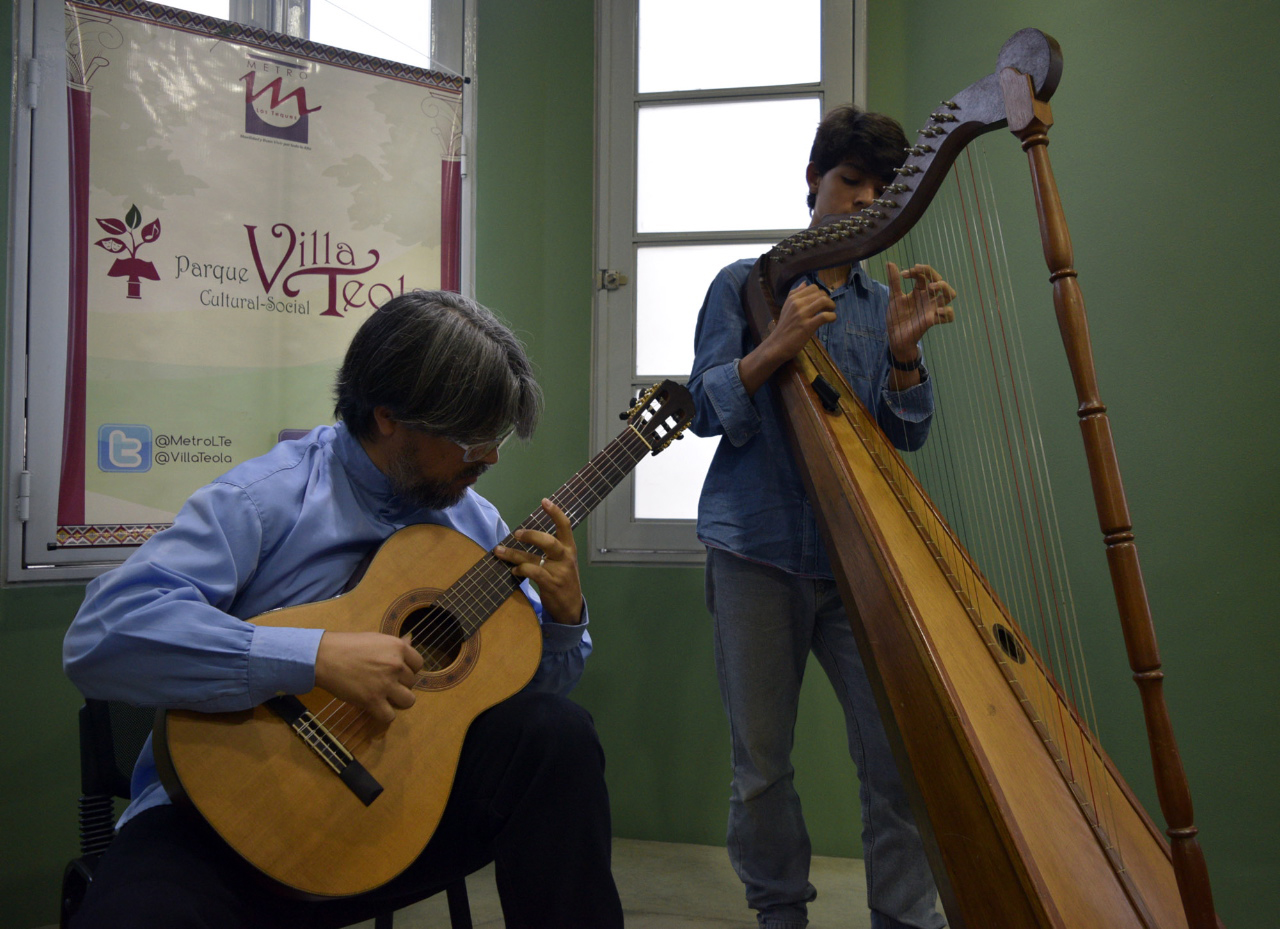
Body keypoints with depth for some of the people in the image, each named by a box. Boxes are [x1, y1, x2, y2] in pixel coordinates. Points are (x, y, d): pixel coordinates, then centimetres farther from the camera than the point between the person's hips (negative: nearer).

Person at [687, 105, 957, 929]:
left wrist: (902, 351, -13)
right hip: (758, 552, -2)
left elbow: (906, 435, 5)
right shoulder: (744, 287, 6)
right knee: (761, 762, 4)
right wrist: (777, 347, -18)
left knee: (900, 753, -6)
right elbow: (707, 409, -2)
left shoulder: (882, 304, 13)